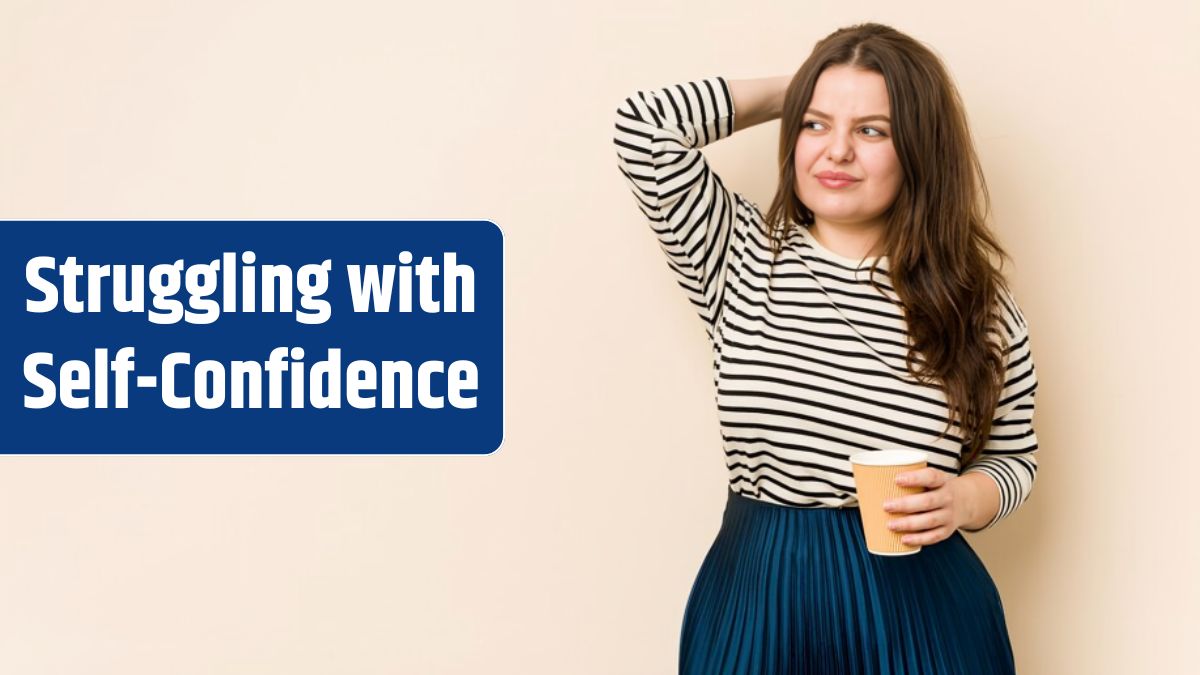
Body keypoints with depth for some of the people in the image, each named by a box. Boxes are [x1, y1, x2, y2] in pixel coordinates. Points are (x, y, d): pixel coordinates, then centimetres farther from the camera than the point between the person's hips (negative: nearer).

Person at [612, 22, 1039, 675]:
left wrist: (964, 499, -14)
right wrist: (792, 91, 1)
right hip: (755, 600, 1)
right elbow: (645, 125, -8)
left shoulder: (975, 300, -1)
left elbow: (1014, 454, 9)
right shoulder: (742, 258, 0)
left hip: (919, 607, 0)